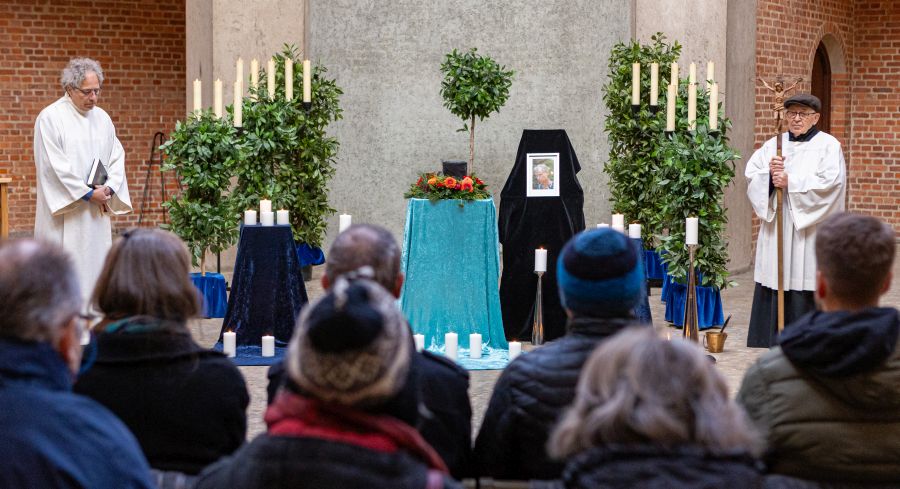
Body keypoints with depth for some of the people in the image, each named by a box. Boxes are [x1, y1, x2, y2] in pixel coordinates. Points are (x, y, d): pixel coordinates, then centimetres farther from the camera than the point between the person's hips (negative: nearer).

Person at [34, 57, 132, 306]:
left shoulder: (102, 118, 12)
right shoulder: (51, 117, -7)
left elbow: (117, 156, 12)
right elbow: (54, 165, -13)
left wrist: (109, 188, -7)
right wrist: (89, 194, -14)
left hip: (97, 212, 6)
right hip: (65, 213, -6)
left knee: (96, 264, 5)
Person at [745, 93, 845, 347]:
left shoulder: (828, 145, 2)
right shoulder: (773, 145, 15)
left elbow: (830, 182, -12)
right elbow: (751, 176, 7)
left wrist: (791, 182, -15)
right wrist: (769, 173, -14)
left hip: (810, 230, -4)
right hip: (776, 226, 4)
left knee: (805, 284, -7)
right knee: (776, 283, 2)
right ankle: (776, 341, 8)